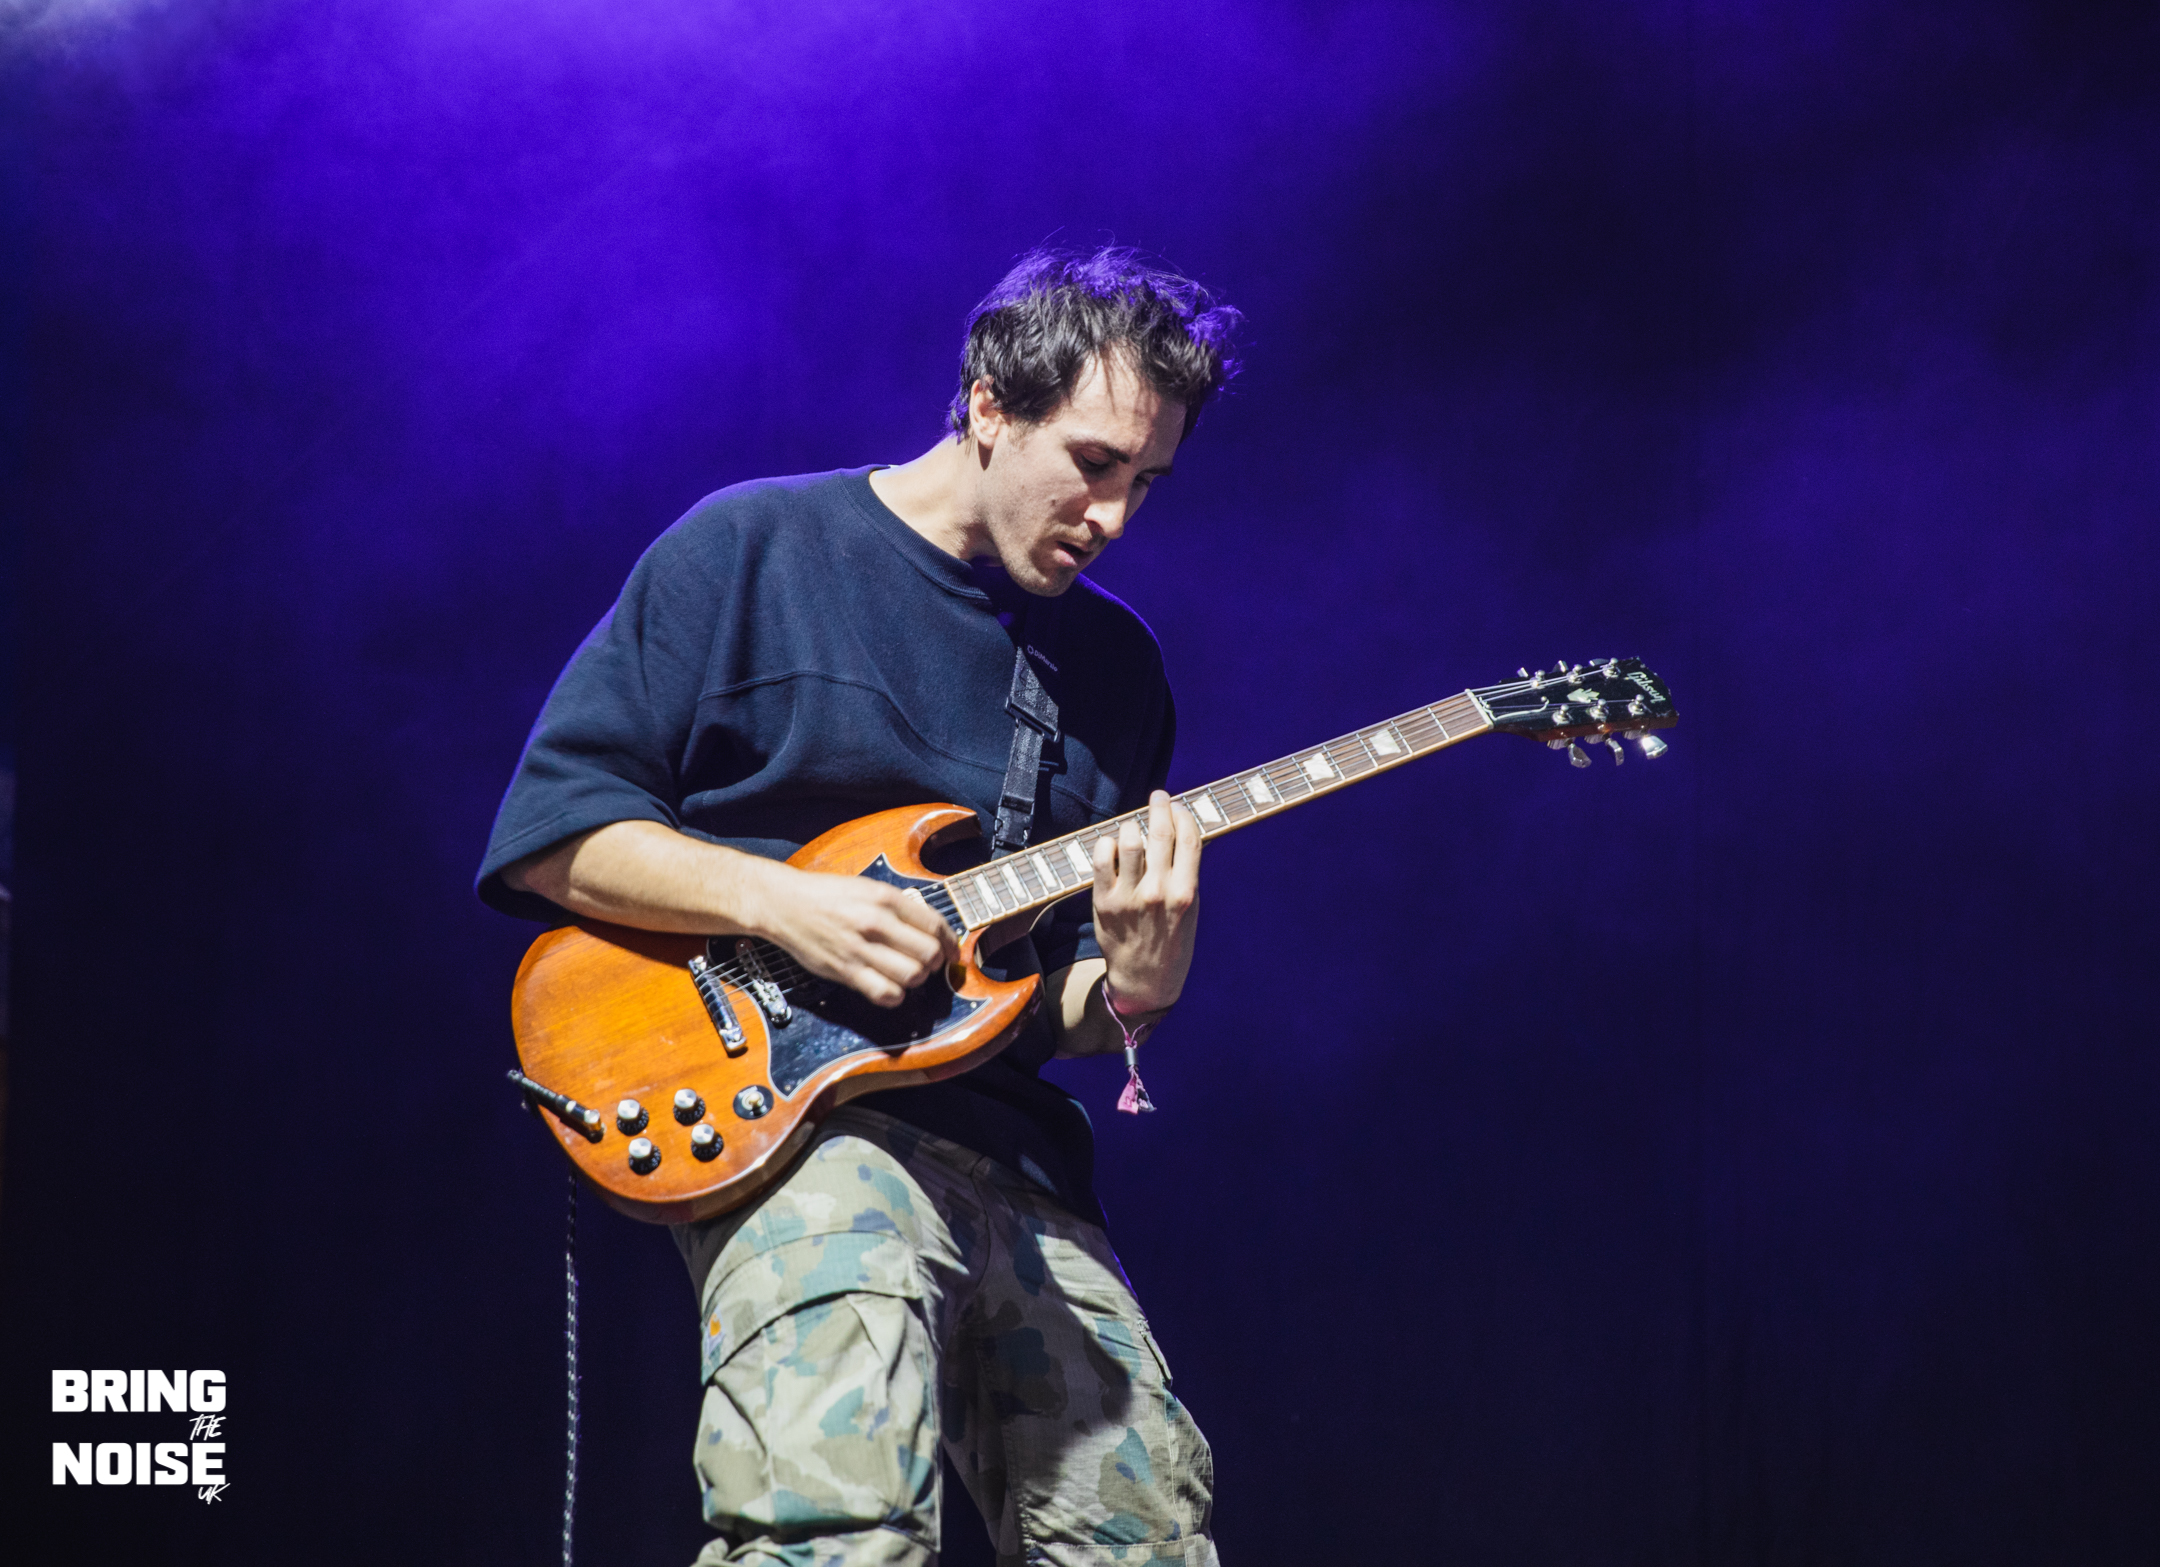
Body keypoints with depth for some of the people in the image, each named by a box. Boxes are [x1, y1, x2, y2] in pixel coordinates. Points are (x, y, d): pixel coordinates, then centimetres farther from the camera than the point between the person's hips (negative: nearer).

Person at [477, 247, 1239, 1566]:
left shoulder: (1114, 663, 16)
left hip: (1011, 1149, 6)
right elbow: (546, 828, -1)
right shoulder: (750, 552, 2)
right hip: (778, 1111, -6)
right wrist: (781, 901, -14)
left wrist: (1131, 989, -6)